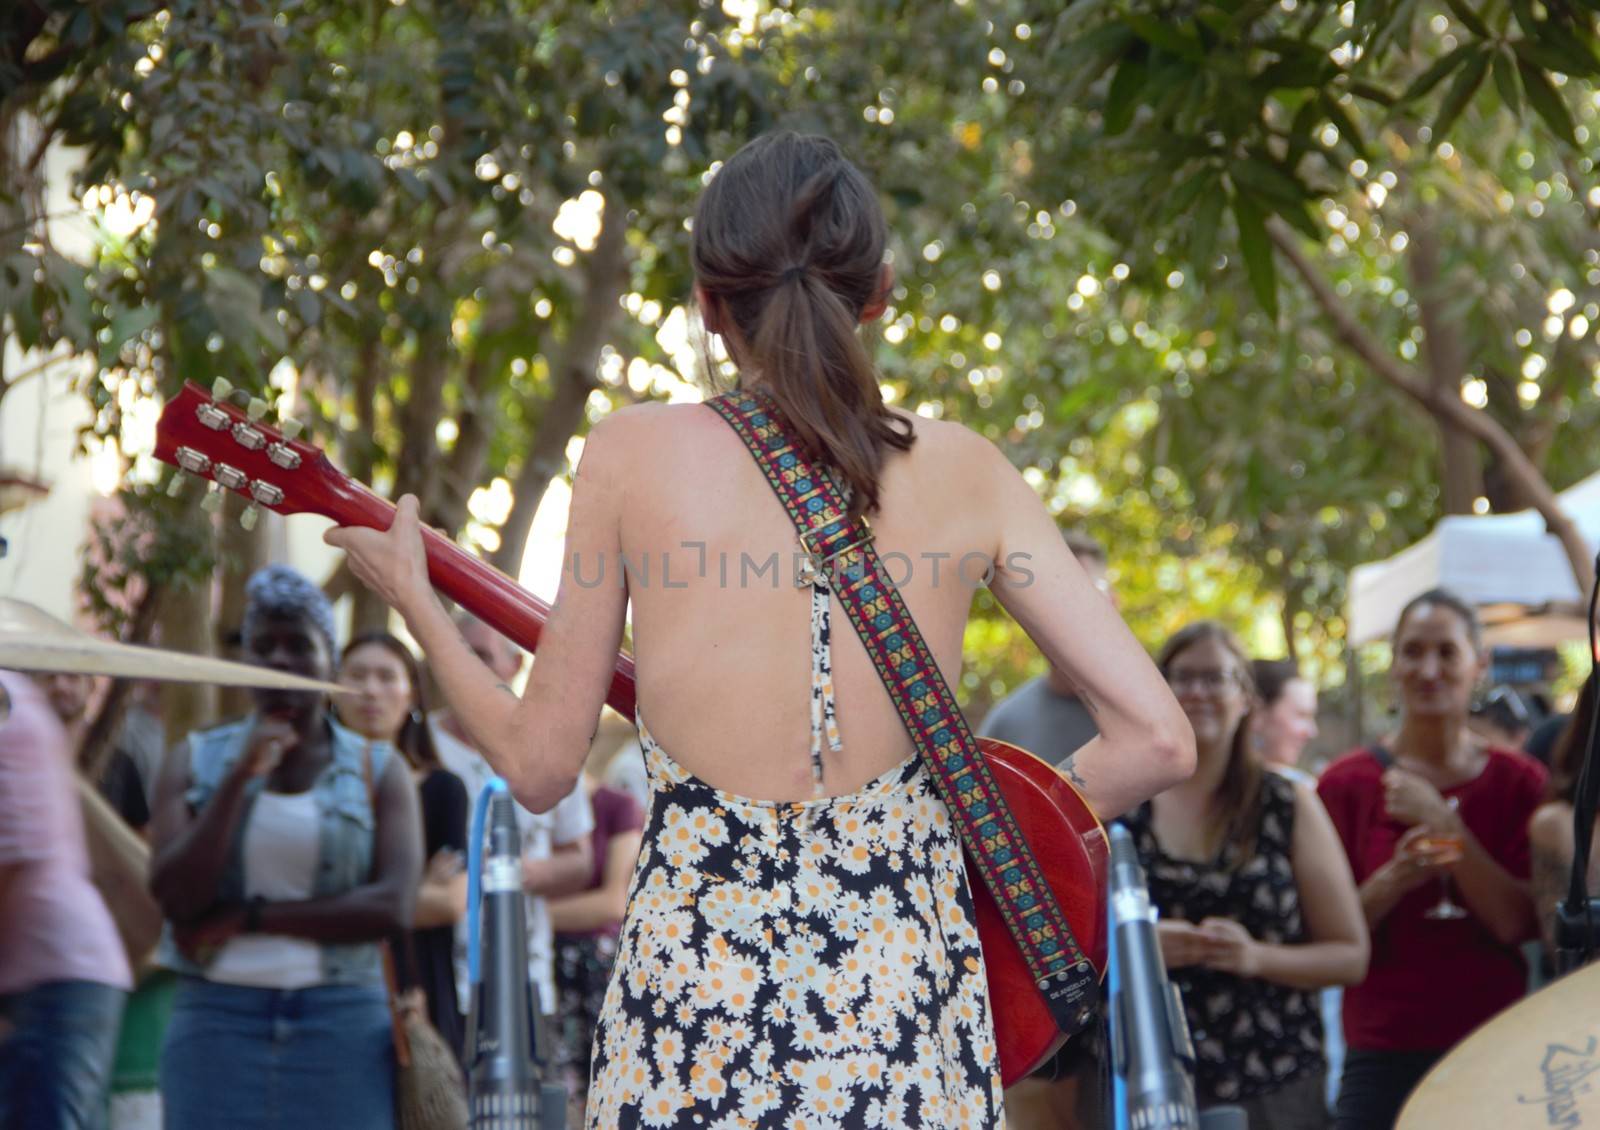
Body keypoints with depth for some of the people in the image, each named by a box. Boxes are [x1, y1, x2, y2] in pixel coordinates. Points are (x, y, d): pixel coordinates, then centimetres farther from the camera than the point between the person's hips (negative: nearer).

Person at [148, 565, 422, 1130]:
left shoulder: (378, 771, 7)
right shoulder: (195, 761, 10)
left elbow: (394, 907, -7)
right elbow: (175, 893, -3)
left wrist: (249, 917, -8)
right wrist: (241, 776, -10)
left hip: (342, 1024, 0)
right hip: (218, 1019, 0)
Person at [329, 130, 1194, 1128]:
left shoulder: (635, 454, -4)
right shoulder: (963, 469, -1)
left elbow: (540, 765, 2)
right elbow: (1156, 740, -6)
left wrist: (413, 597, 17)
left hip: (693, 1019, -1)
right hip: (908, 1021, 1)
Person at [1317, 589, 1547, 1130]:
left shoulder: (1518, 781, 5)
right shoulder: (1346, 784, 3)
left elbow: (1519, 923, -6)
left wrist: (1444, 822, -13)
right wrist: (1393, 879, -16)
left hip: (1495, 1046, 1)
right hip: (1385, 1057, -1)